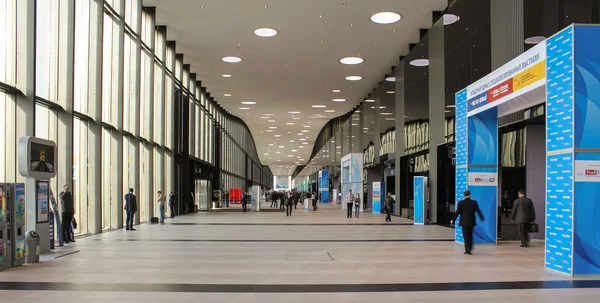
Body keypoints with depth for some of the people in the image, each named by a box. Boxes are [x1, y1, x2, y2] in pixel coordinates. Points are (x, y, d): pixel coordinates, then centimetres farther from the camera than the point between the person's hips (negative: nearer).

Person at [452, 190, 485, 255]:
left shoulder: (461, 203, -9)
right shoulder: (474, 202, -2)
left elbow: (457, 212, -8)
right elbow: (478, 211, 5)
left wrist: (453, 220, 2)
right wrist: (482, 218, 20)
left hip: (464, 222, -3)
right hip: (471, 222, 3)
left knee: (466, 236, 2)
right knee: (470, 235, 18)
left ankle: (468, 250, 0)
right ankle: (470, 248, 25)